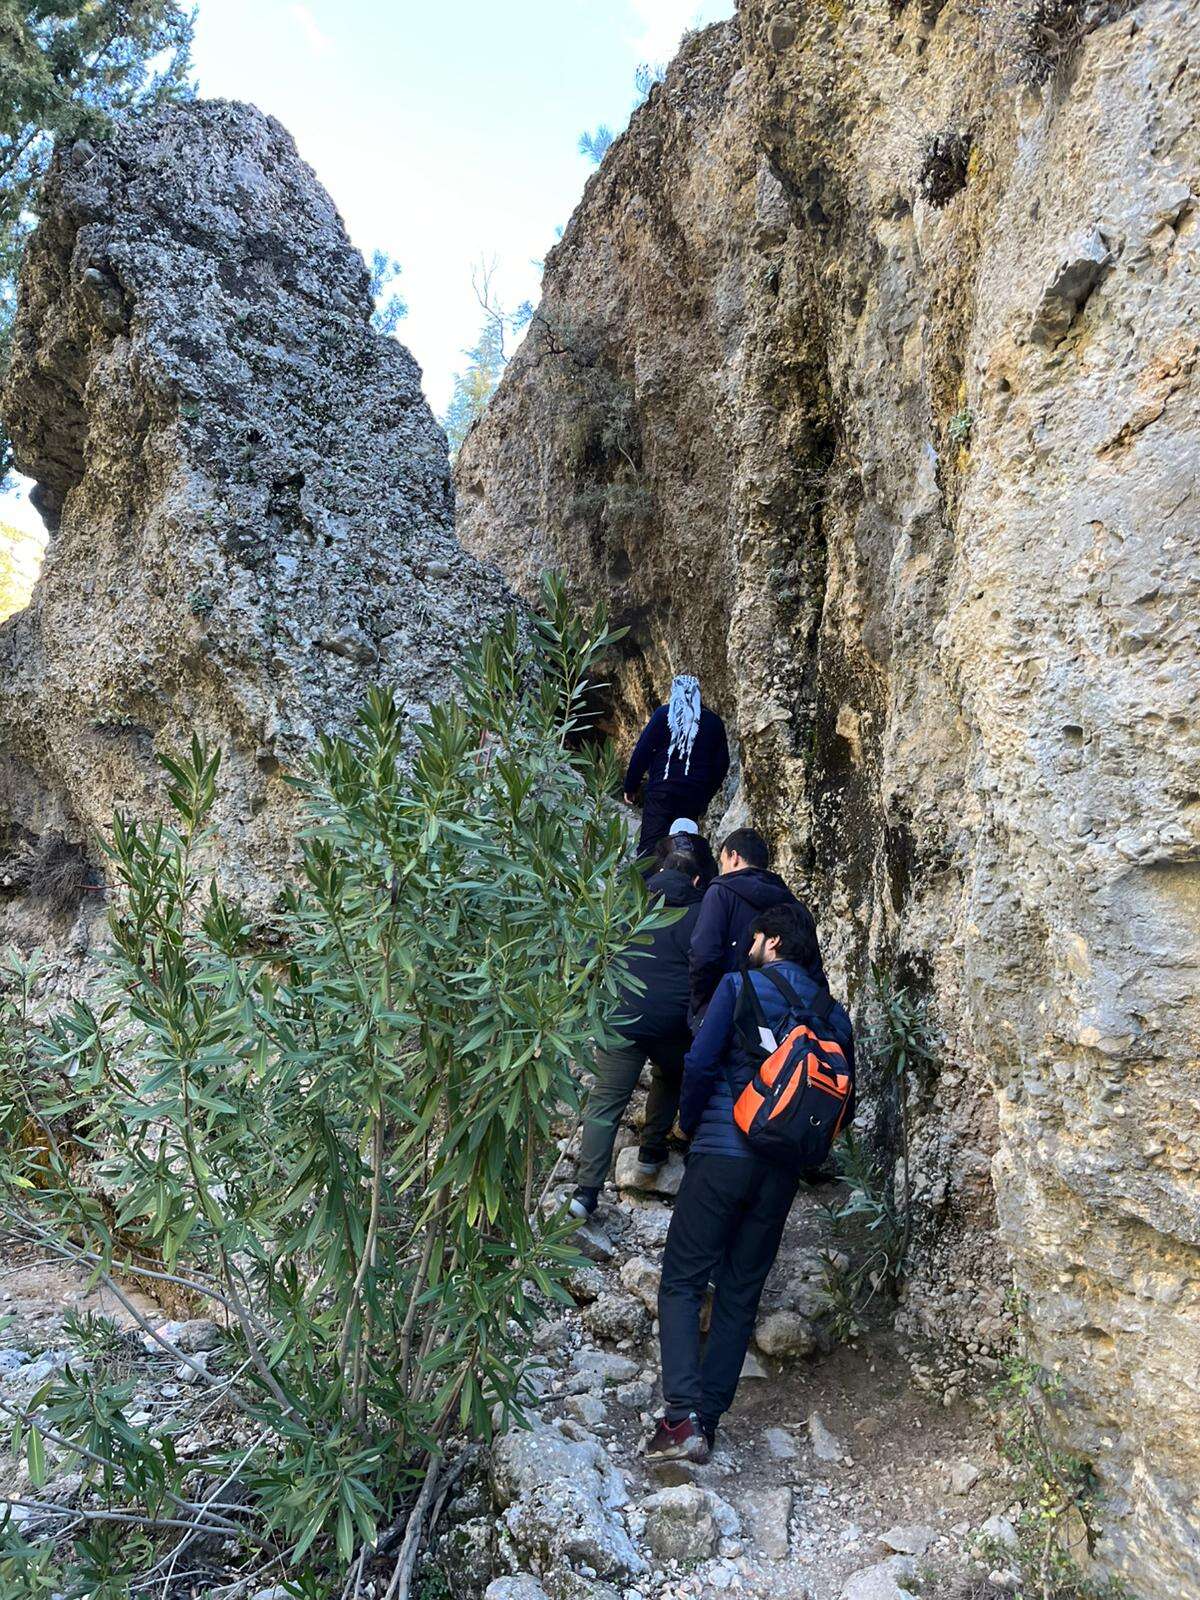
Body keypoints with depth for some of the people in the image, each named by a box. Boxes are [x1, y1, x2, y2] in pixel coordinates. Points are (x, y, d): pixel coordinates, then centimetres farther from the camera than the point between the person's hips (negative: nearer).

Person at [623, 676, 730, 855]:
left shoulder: (664, 714, 2)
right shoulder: (714, 722, 11)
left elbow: (642, 751, -3)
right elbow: (721, 764, 15)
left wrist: (630, 787, 4)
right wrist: (706, 796, 23)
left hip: (661, 790, -3)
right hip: (694, 797, 3)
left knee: (649, 847, -5)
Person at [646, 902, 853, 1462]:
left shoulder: (741, 985, -3)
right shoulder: (833, 1014, 10)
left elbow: (699, 1064, -9)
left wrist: (690, 1123, 7)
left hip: (723, 1153, -5)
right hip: (784, 1171, 5)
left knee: (682, 1282, 2)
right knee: (741, 1293, 12)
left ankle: (683, 1418, -9)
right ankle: (708, 1421, 16)